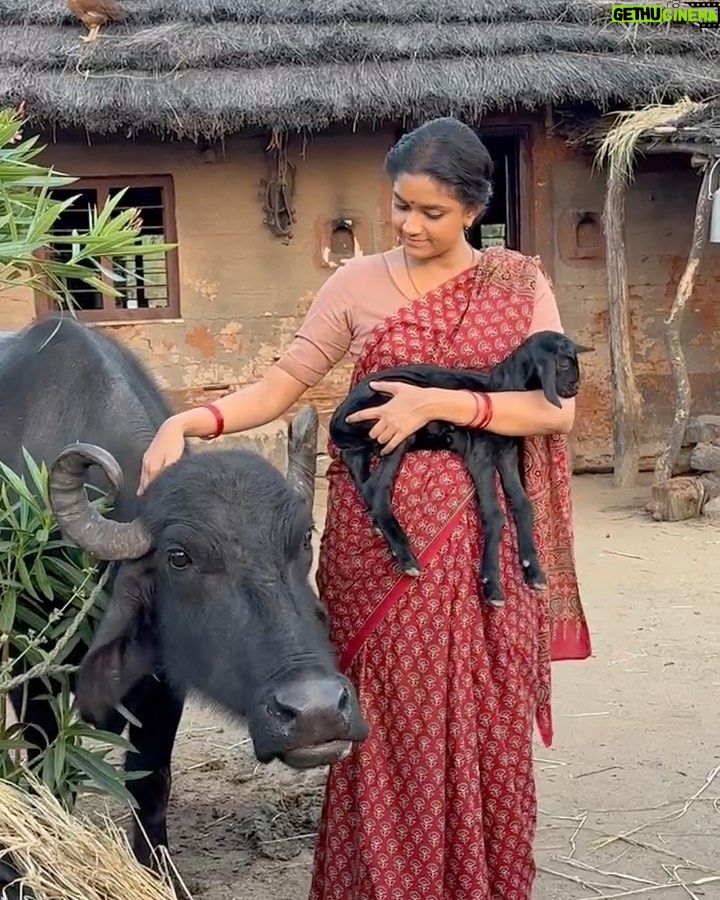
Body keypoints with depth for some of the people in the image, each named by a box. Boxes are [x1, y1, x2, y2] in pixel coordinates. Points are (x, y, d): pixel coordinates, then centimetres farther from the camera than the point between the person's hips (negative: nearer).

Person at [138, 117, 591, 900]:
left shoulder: (517, 283, 3)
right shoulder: (357, 284, 4)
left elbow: (557, 407, -5)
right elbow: (281, 386, 0)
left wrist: (439, 402, -15)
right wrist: (188, 421, -16)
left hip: (477, 534, 0)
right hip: (376, 534, 0)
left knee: (482, 718, 5)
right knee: (387, 716, 2)